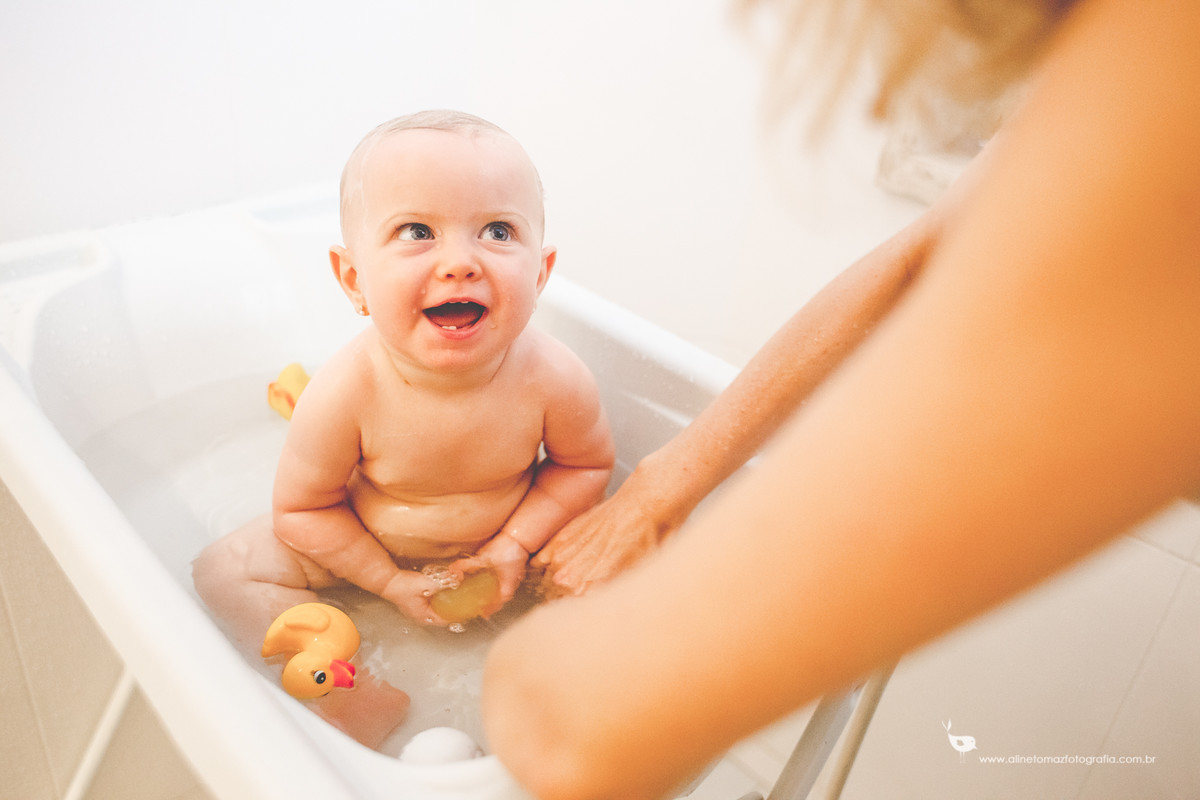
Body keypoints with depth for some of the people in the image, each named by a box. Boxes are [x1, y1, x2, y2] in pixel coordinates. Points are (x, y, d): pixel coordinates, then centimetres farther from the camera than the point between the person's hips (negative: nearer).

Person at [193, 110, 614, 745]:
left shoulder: (553, 379, -30)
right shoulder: (345, 393, -32)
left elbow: (586, 464, -9)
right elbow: (301, 508, -15)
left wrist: (516, 542, -19)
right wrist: (389, 580, -16)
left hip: (499, 538, 0)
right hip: (366, 543, 0)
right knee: (222, 571, -7)